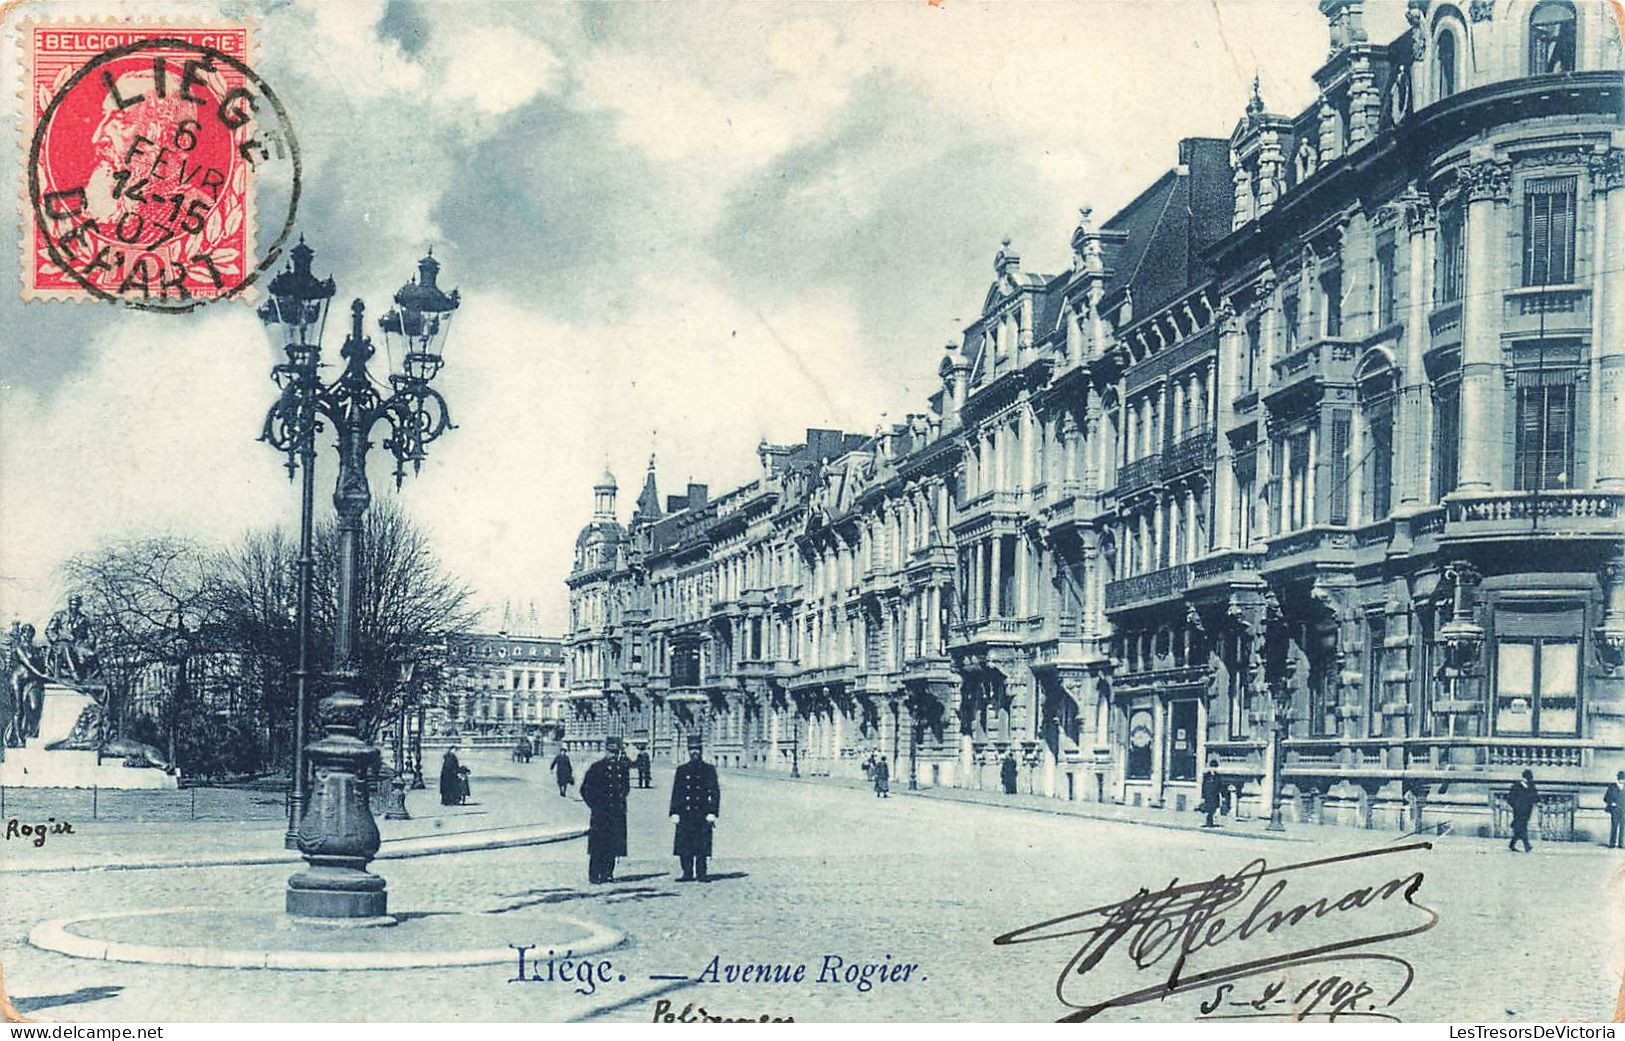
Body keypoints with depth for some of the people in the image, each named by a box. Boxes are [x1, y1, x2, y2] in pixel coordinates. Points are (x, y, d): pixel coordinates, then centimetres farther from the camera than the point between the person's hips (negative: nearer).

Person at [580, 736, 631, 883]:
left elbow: (626, 787, 24)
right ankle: (594, 876, 0)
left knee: (613, 844, 5)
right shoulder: (596, 768, -2)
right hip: (600, 813, -4)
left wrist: (621, 797, 9)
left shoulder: (622, 767, 10)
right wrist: (594, 806, -4)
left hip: (617, 812, 4)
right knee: (598, 845, -4)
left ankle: (607, 874, 14)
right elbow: (585, 789, 0)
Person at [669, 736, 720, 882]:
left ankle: (701, 874, 2)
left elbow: (715, 792, 4)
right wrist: (674, 812, 2)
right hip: (685, 814, 2)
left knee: (702, 846, -3)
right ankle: (687, 873, 7)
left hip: (702, 814, -2)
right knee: (684, 845, -1)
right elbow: (676, 792, 10)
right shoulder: (682, 770, 12)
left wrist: (712, 812, -5)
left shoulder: (709, 770, 7)